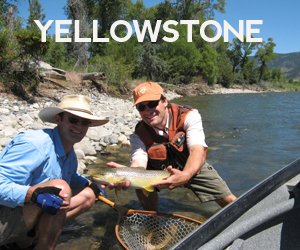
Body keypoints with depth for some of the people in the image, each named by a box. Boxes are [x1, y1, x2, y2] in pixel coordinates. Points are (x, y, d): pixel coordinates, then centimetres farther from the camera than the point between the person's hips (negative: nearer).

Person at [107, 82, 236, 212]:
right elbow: (138, 163, -38)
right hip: (161, 171, 1)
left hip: (194, 169, 0)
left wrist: (185, 175, -62)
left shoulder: (189, 116, -28)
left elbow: (197, 151, -41)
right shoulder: (139, 134, -22)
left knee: (231, 202, -4)